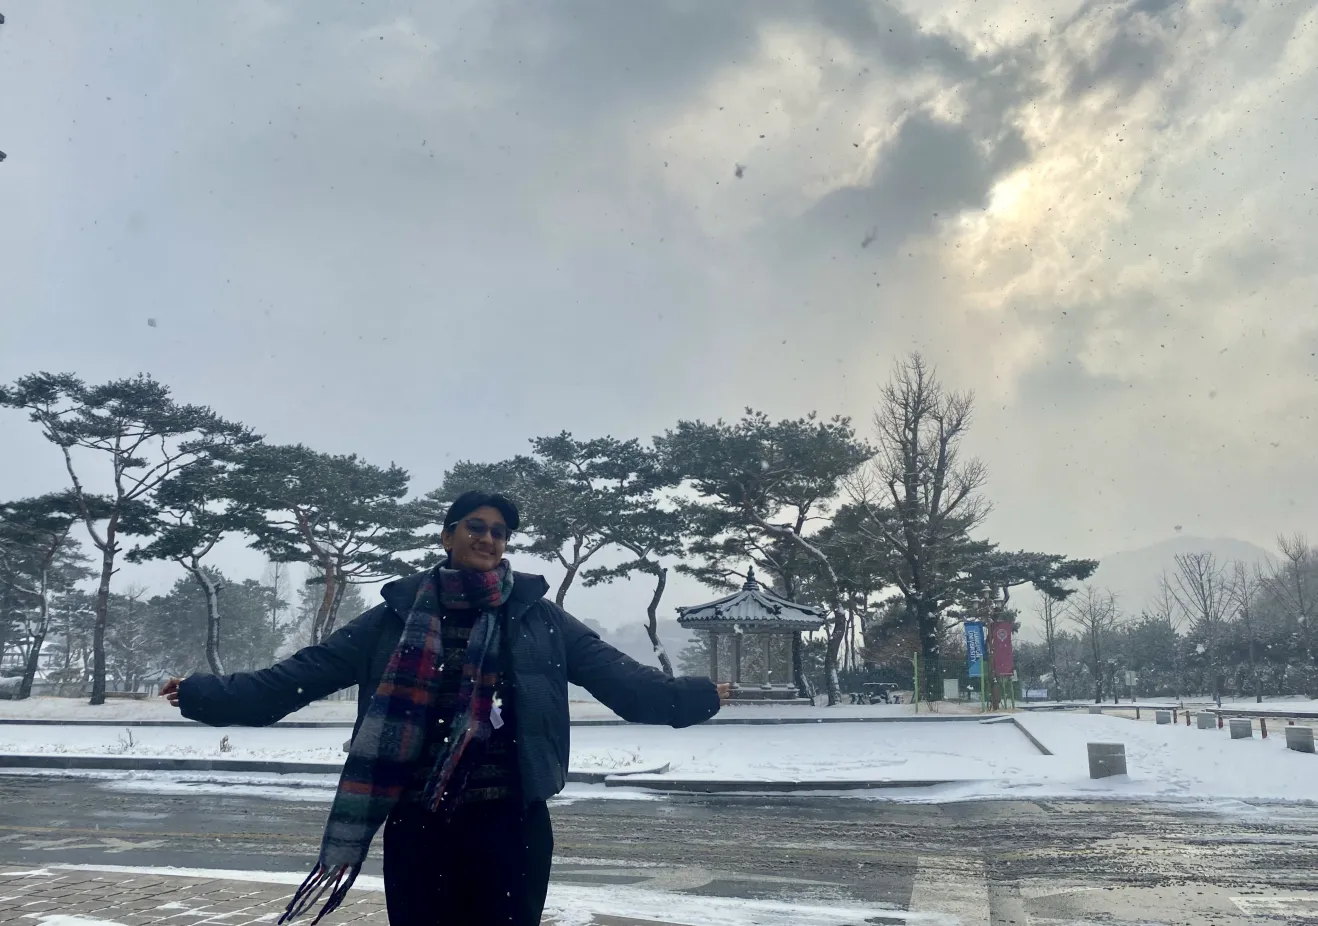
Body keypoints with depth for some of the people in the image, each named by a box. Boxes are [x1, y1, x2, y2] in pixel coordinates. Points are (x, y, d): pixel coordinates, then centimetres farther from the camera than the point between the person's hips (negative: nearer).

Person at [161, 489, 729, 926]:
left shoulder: (534, 614, 3)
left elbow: (612, 672, -1)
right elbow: (306, 671, 2)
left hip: (510, 823, 0)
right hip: (417, 825, 1)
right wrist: (205, 694, -3)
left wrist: (695, 696, -8)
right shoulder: (401, 611, 3)